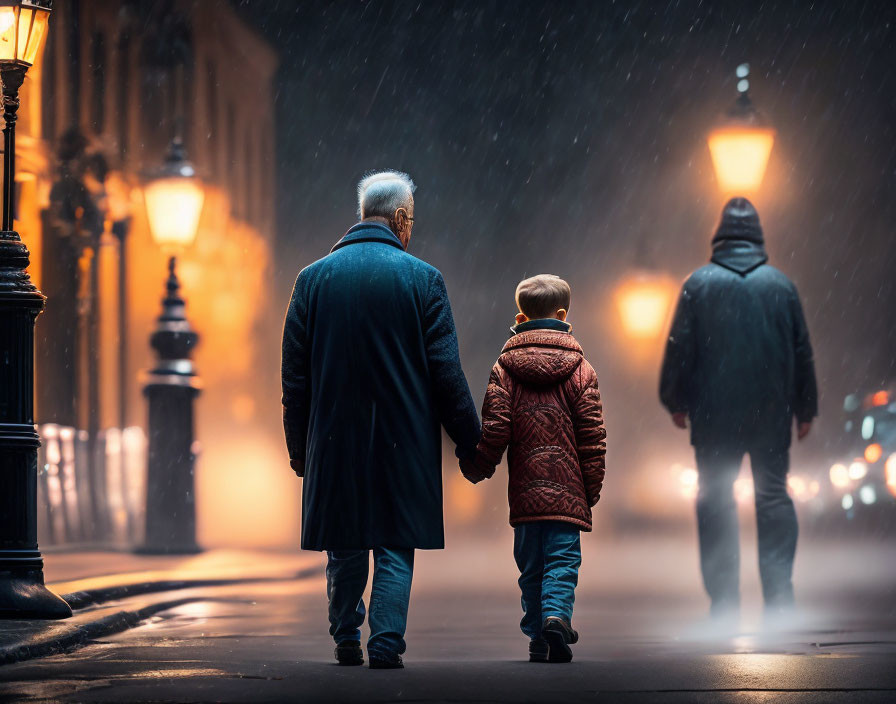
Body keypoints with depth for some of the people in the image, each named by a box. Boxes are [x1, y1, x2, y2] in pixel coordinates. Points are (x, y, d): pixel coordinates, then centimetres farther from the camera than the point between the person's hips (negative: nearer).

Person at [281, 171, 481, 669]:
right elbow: (446, 371, -6)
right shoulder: (422, 278, -5)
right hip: (405, 439, -2)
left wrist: (299, 446, 11)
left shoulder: (314, 278, 3)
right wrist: (470, 441, 2)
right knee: (396, 545, 4)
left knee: (345, 545, 14)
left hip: (335, 439, 2)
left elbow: (295, 374, 4)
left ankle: (347, 642, 20)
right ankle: (386, 645, -3)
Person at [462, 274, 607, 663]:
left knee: (531, 563, 10)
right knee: (562, 558, -2)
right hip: (567, 488, -1)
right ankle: (556, 613, -25)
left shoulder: (504, 367, 4)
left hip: (524, 488, 1)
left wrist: (476, 467, 12)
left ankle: (537, 633, 9)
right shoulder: (580, 369, 3)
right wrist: (592, 488, 5)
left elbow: (494, 428, -2)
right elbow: (593, 435, 0)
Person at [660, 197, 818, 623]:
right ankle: (779, 595, -1)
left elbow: (680, 348, -1)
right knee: (774, 496, 7)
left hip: (715, 413, -1)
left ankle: (724, 603, -2)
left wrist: (676, 402, 9)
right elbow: (802, 352, 8)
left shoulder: (699, 284, -2)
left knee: (716, 500, 2)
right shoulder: (780, 285, 4)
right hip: (772, 413, 1)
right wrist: (805, 409, 16)